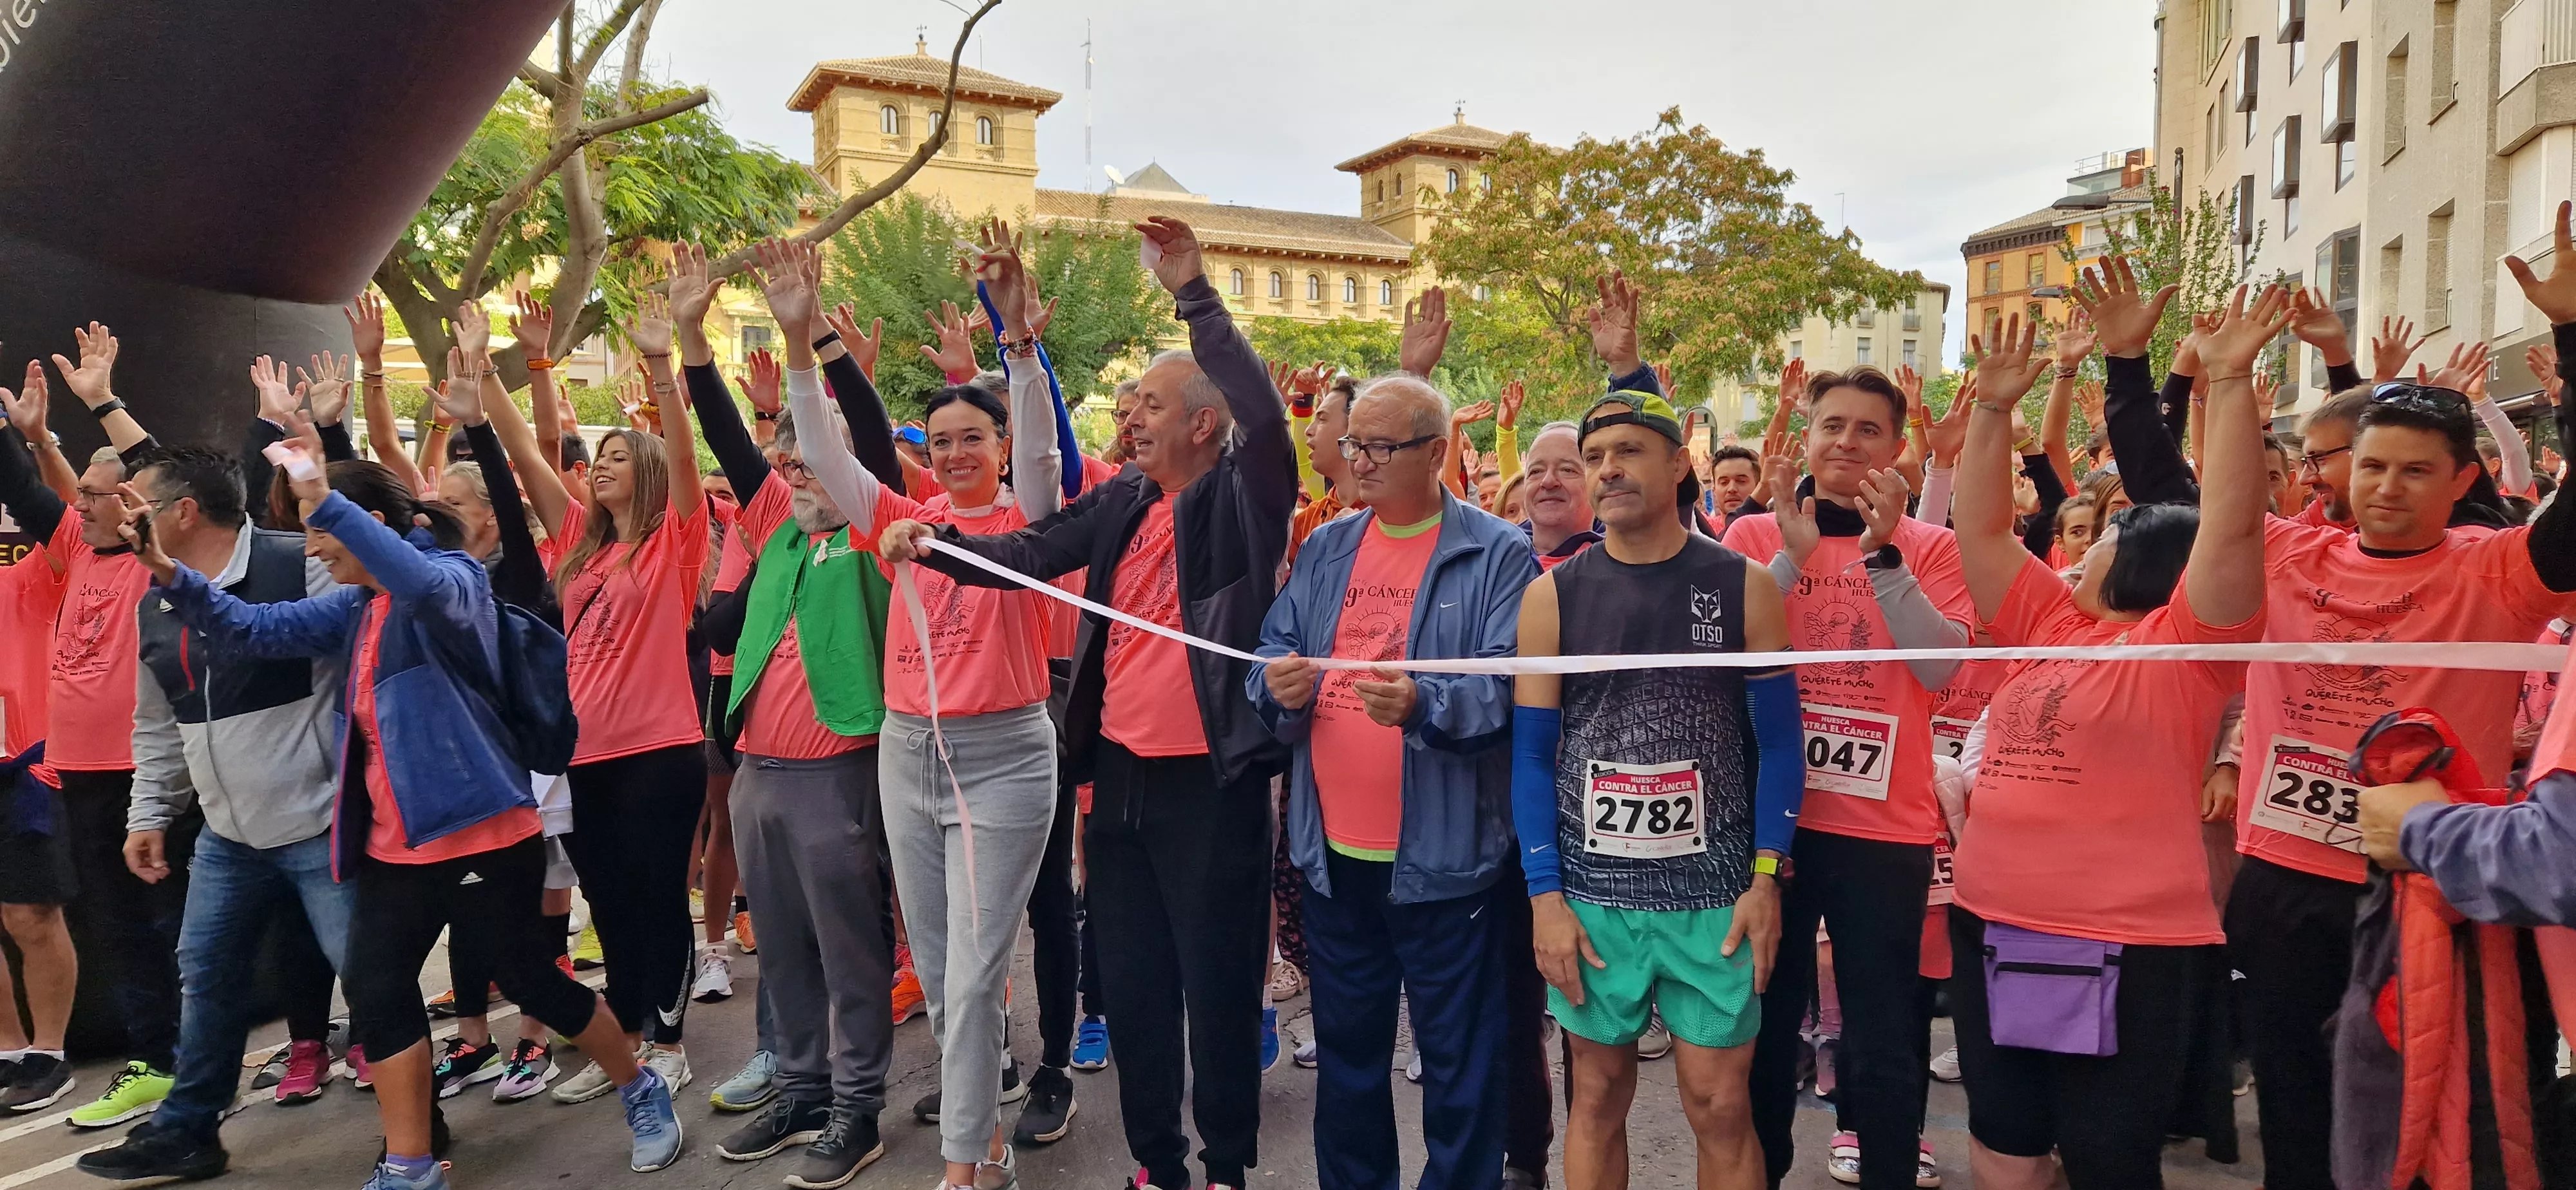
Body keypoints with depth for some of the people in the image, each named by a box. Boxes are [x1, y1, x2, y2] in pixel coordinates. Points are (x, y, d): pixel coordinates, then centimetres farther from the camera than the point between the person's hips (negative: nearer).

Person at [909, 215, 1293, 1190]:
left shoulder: (1241, 499, -9)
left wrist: (1195, 294, -26)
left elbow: (1265, 414, -26)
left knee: (1218, 983, 7)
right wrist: (931, 543, -7)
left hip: (1208, 780, -6)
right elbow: (1028, 555, 8)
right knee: (1130, 979, 17)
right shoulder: (1123, 502, 8)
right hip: (1121, 773, 7)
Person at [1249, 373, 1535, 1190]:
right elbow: (1273, 656, 7)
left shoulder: (1497, 555, -6)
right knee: (1347, 1051, 19)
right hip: (1333, 852, 5)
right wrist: (1279, 688, -15)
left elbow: (1510, 685, -15)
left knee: (1458, 1062, 8)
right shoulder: (1326, 549, 11)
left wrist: (1423, 704, -32)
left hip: (1443, 855, -5)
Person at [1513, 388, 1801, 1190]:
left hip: (1715, 894, -1)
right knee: (1597, 1095, 12)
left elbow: (1777, 741, 2)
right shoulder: (1551, 597, 0)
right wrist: (1546, 895, -5)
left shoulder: (1744, 587, -1)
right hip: (1589, 892, 1)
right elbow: (1532, 755, 1)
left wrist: (1766, 879, -6)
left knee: (1721, 1105, 5)